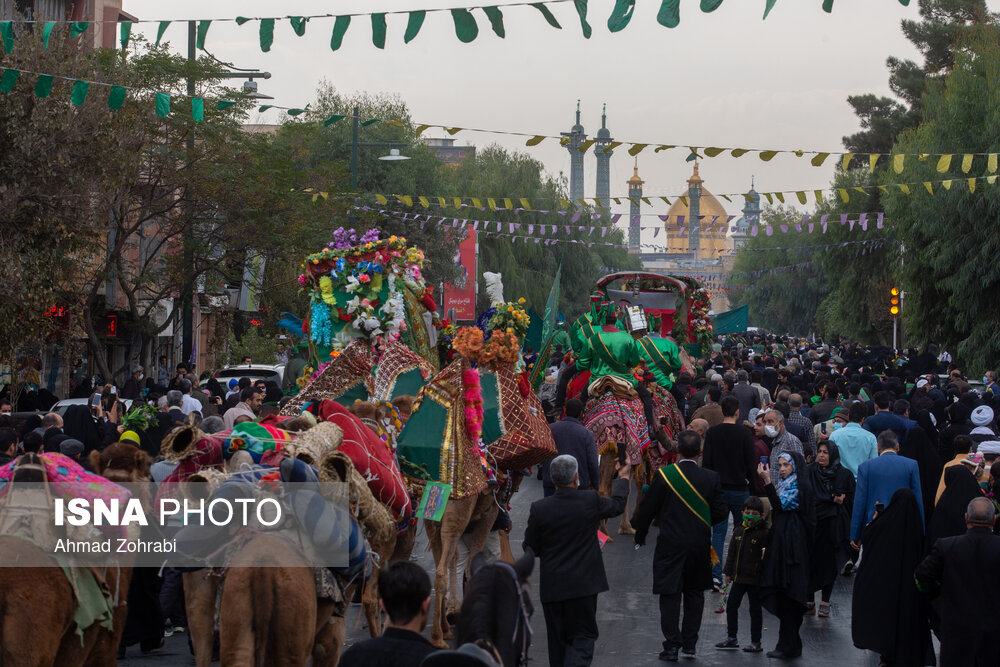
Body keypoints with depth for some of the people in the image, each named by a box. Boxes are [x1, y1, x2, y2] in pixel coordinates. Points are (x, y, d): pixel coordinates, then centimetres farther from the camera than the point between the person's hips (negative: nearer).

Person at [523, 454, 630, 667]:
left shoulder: (539, 509, -11)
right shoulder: (591, 501, -11)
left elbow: (530, 549, -1)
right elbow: (617, 505, 12)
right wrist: (623, 478, 30)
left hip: (551, 585, 1)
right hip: (583, 584, -1)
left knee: (557, 640, 14)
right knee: (583, 636, 3)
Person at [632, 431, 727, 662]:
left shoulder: (663, 475, -11)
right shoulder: (711, 478, -7)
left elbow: (647, 509, -5)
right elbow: (721, 512, -3)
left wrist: (640, 535, 12)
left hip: (670, 545, -2)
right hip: (700, 545, 2)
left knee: (670, 595, 3)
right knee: (694, 593, 16)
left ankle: (672, 645, -1)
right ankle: (689, 642, 19)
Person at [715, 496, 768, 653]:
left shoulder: (763, 533, -11)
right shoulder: (738, 531, 7)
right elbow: (732, 553, 14)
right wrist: (728, 572, 14)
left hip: (755, 579, -6)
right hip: (738, 578, 6)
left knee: (755, 609, 3)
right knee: (731, 606, 10)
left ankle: (756, 642, 12)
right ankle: (732, 638, 22)